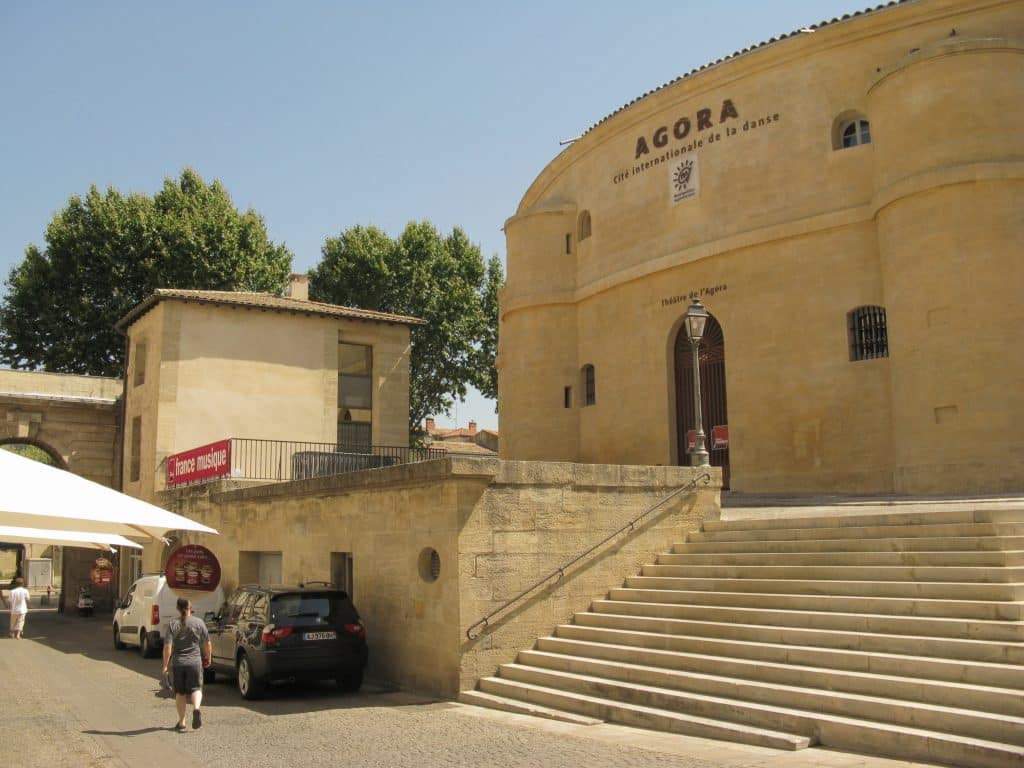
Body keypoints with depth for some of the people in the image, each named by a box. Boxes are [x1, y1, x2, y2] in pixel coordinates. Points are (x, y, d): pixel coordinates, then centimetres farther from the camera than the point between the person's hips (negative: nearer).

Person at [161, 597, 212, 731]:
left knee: (179, 692, 13)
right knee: (196, 688, 6)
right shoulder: (198, 623, -1)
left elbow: (167, 647, -10)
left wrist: (165, 665, -4)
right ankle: (196, 708, -23)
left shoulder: (172, 624, -3)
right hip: (195, 661, 0)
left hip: (177, 662, 0)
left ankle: (181, 722, 16)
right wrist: (207, 658, 18)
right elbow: (207, 644, 4)